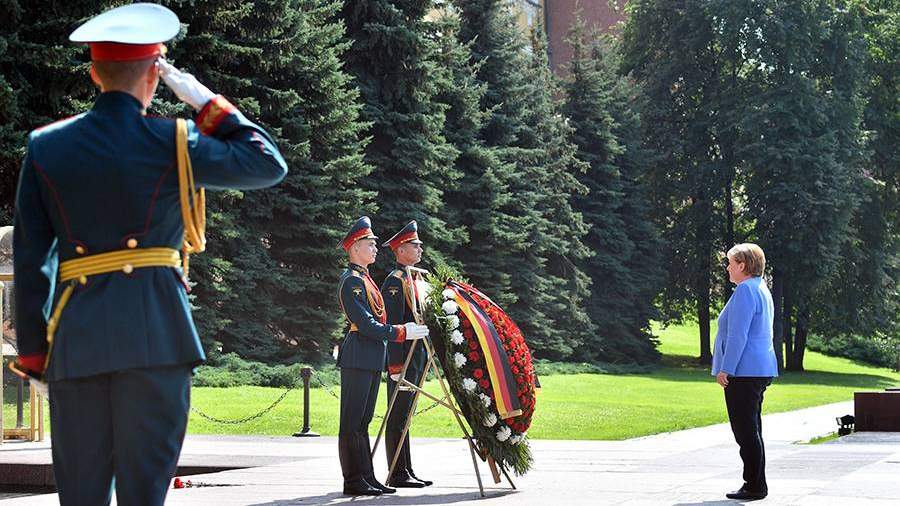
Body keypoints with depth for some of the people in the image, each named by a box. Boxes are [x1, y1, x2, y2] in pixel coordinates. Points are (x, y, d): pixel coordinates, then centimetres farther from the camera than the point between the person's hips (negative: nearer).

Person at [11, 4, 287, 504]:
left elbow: (30, 260, 6)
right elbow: (270, 163, 10)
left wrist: (34, 350, 10)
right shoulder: (172, 143, -2)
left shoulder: (45, 146, 7)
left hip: (75, 337, 3)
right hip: (155, 331, -3)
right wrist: (207, 102, 13)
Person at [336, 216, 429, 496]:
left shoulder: (364, 278, 20)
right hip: (358, 359, -10)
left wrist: (405, 329, 19)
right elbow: (366, 325, -18)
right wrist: (402, 333, -15)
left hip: (371, 360, 10)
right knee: (352, 423, -6)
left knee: (362, 421, 12)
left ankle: (367, 478, 15)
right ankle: (353, 481, -4)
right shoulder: (352, 281, -13)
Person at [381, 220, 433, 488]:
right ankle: (397, 474, -5)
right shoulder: (395, 281, -12)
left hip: (416, 358, 10)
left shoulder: (413, 278, 18)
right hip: (402, 358, -10)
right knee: (398, 417, -6)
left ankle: (406, 471, 15)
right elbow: (391, 326, -18)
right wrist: (396, 365, -22)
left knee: (404, 416, 12)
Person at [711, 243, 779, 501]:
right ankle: (755, 485, 18)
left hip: (744, 371, -11)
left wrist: (725, 369, -18)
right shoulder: (761, 289, 17)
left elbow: (737, 335, -20)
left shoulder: (745, 291, -15)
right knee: (751, 429, 14)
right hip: (760, 370, 11)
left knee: (746, 430, -7)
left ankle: (755, 486, -5)